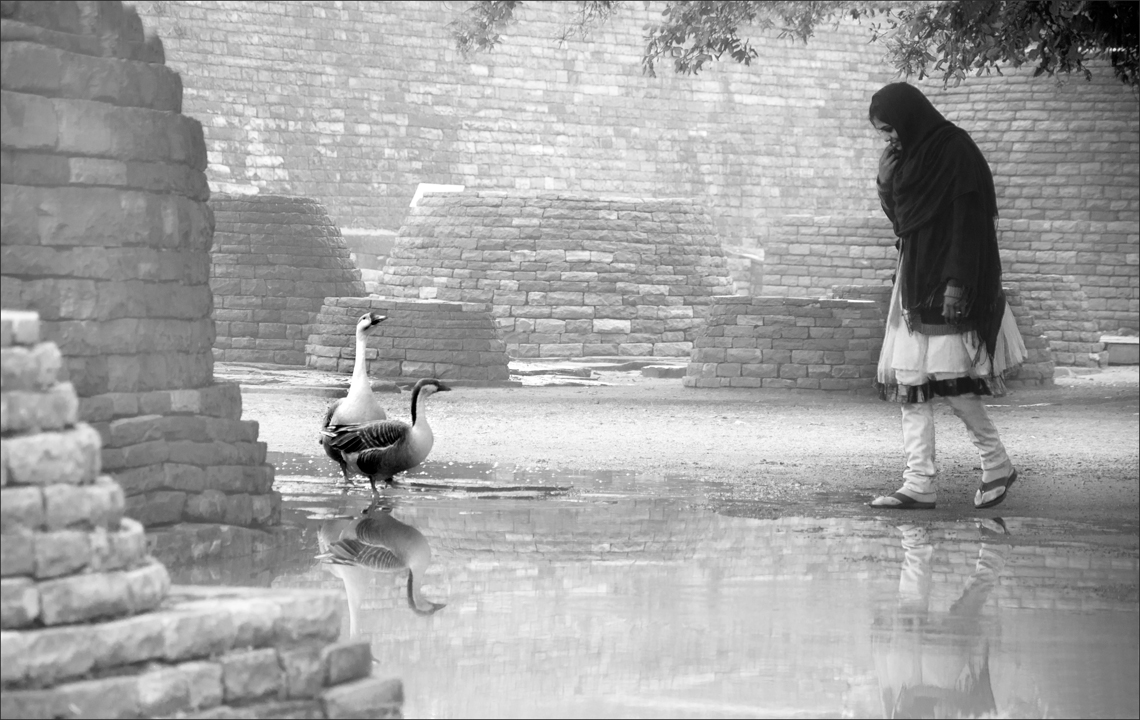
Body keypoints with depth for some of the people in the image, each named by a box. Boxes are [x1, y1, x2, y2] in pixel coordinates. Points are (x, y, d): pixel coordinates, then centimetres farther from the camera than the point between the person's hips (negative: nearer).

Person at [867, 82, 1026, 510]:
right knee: (909, 382, 2)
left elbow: (969, 222, -16)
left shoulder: (957, 153, -11)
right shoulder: (909, 156, 13)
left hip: (947, 283, -9)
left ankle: (998, 467, 7)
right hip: (915, 278, 9)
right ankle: (919, 486, 1)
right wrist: (885, 181, 3)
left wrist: (957, 283, -22)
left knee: (949, 381, -10)